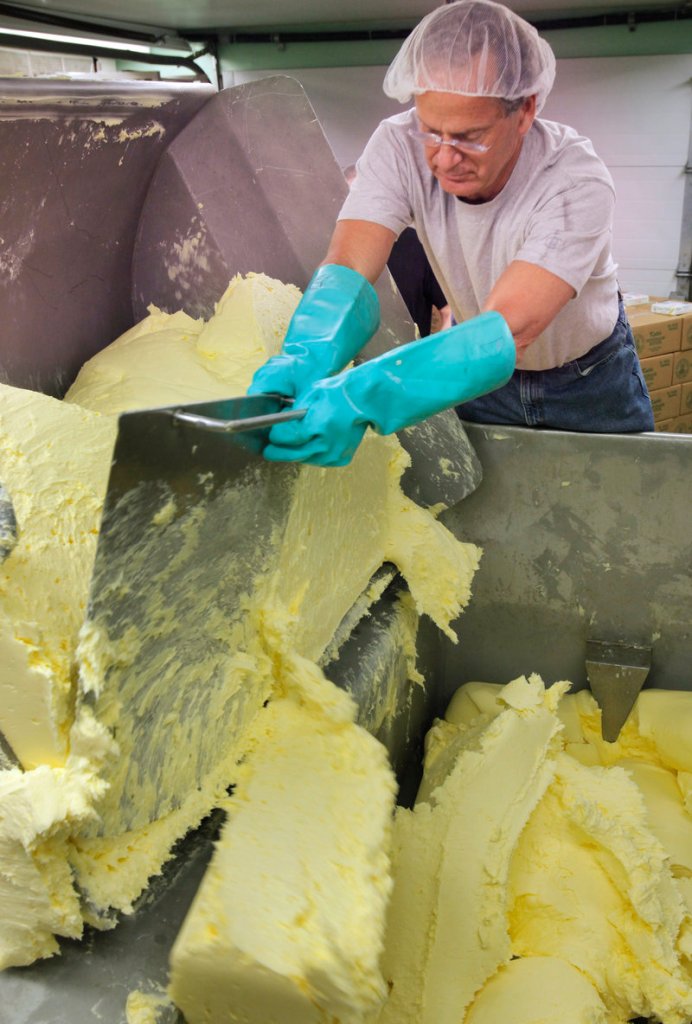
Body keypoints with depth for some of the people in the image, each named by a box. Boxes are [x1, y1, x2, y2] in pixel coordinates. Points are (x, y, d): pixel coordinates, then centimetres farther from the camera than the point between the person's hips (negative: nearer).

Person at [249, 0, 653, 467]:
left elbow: (509, 331, -49)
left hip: (590, 381, -2)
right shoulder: (400, 146, -25)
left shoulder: (576, 181, -36)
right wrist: (306, 359, -59)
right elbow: (348, 270, -35)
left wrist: (362, 396, -63)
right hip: (482, 371, 2)